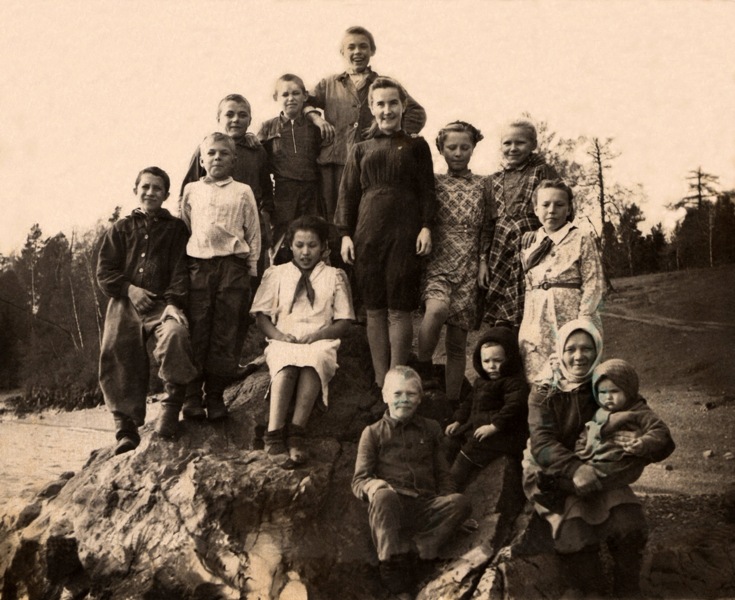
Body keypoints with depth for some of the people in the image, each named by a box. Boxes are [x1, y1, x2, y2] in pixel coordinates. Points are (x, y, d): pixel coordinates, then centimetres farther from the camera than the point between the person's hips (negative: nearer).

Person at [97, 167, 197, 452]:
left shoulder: (175, 228, 14)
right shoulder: (121, 228, 19)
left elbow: (181, 270, 3)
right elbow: (104, 271, 12)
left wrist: (173, 301, -14)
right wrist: (130, 289, -7)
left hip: (162, 303, -2)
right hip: (125, 303, 2)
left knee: (175, 333, -34)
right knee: (119, 356, -14)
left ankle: (173, 403, -19)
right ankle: (126, 428, -7)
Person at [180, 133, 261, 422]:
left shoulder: (243, 192, 9)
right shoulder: (191, 191, 13)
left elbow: (253, 232, 10)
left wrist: (251, 268, 6)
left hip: (233, 266, -1)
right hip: (198, 265, 1)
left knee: (225, 334, 0)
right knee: (196, 332, -1)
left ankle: (215, 395, 9)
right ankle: (192, 396, 6)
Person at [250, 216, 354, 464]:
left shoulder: (335, 276, 16)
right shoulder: (276, 274, 19)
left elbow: (344, 322, 10)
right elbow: (261, 315, 14)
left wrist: (317, 334, -9)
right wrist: (278, 334, -7)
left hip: (320, 342, 0)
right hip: (283, 341, 1)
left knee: (314, 360, -38)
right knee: (286, 365, -37)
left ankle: (296, 433, -46)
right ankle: (274, 434, -46)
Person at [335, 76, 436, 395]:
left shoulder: (416, 146, 9)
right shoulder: (361, 149, 13)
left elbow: (427, 190, 6)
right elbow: (348, 193, 11)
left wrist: (426, 227, -6)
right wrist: (345, 234, 3)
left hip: (405, 233, -2)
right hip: (367, 233, 2)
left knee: (399, 308, -3)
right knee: (374, 309, 4)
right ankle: (380, 380, 12)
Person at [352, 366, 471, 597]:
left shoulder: (431, 429, 21)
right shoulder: (373, 433, 12)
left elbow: (443, 473, 19)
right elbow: (358, 480, 6)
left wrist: (446, 505, -2)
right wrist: (371, 485, -20)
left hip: (426, 507, 2)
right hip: (392, 509, -2)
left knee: (461, 502, -28)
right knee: (383, 495, -37)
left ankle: (419, 548, -30)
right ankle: (392, 561, -32)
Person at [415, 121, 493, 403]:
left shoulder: (482, 185, 8)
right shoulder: (433, 182, 6)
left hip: (468, 267, 2)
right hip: (437, 262, -1)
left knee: (457, 341, 3)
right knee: (437, 309, -33)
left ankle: (452, 402, 15)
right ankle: (422, 365, -8)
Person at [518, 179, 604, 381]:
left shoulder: (581, 239, 0)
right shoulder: (528, 243, 14)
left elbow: (593, 285, -5)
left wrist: (582, 323, -12)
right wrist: (528, 318, 7)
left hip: (570, 319, -4)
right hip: (536, 324, 4)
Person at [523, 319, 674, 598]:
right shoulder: (544, 392, -4)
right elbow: (541, 442, -18)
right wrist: (575, 468, -37)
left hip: (601, 471, 2)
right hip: (555, 476, -2)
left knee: (628, 523, -22)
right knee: (574, 530, -28)